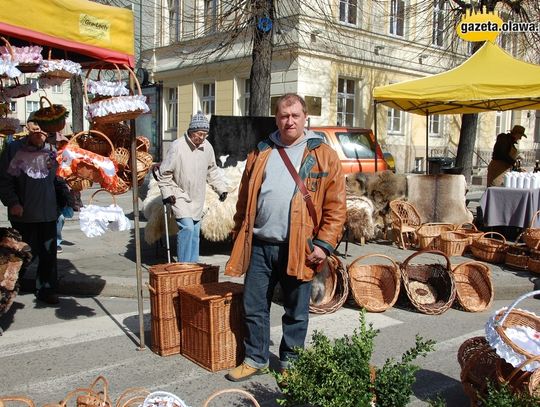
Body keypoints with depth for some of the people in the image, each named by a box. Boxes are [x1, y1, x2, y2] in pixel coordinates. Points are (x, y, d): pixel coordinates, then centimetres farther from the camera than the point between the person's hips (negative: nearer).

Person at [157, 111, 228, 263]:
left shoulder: (207, 147, 0)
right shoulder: (177, 146, -17)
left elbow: (212, 171, 15)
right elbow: (164, 172, -10)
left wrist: (221, 188, 10)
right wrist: (167, 193, -14)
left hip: (197, 198, 6)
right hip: (180, 196, -6)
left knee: (195, 232, 11)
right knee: (187, 227, -18)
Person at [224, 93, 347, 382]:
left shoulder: (323, 155, -1)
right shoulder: (260, 154, 10)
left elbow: (336, 206, -5)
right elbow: (244, 200, 13)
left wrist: (324, 244, -10)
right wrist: (239, 236, 10)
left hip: (299, 249, -3)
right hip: (259, 246, 3)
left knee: (296, 312, 10)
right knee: (253, 307, 11)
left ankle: (290, 363, 29)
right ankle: (255, 359, 30)